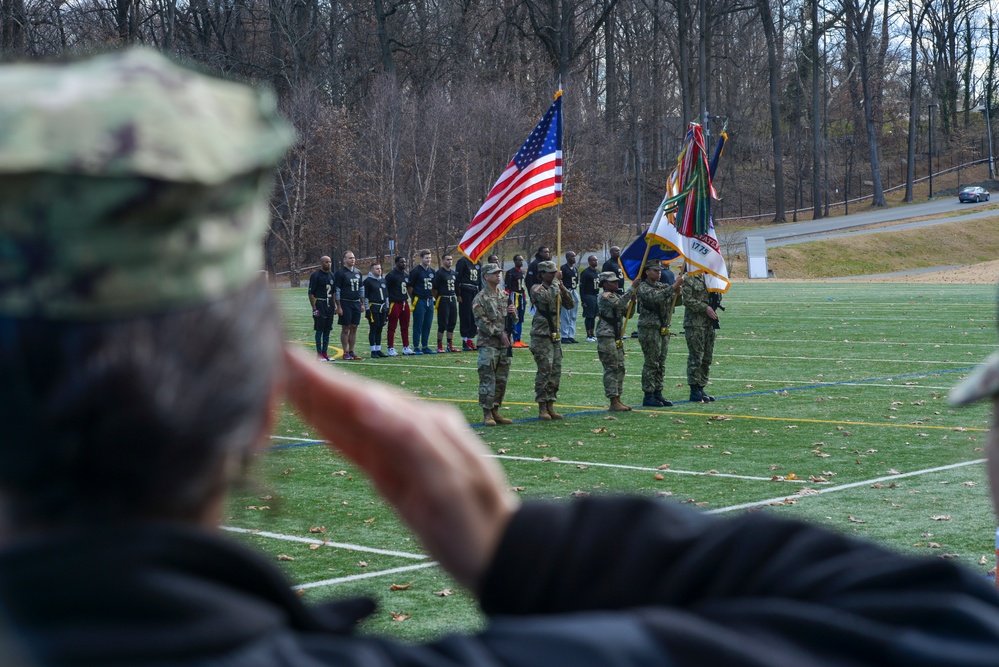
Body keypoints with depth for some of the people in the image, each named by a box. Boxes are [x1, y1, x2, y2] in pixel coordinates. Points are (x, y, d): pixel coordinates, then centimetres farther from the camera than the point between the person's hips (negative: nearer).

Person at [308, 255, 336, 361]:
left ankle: (325, 352, 14)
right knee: (319, 330, -5)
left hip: (329, 305, 7)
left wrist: (334, 306, 15)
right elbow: (311, 293, -10)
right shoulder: (315, 275, -7)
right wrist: (314, 308, -16)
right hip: (319, 304, -7)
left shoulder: (331, 275, 15)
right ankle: (319, 354, -1)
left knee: (327, 330, 8)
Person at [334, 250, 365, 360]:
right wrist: (338, 307, -13)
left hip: (356, 303, 6)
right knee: (345, 329, -1)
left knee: (354, 328, 7)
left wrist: (362, 304, 13)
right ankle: (345, 353, 3)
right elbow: (336, 291, -9)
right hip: (345, 304, -6)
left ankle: (352, 352, 13)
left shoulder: (358, 272, 12)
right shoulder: (340, 273, -7)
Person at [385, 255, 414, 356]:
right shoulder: (391, 275, -10)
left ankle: (406, 347, 18)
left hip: (404, 302, 7)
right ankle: (391, 349, 0)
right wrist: (387, 303, -12)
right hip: (394, 303, -7)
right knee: (392, 327, -3)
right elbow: (385, 289, -10)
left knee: (405, 327, 11)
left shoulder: (406, 275, 13)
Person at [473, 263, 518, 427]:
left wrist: (513, 313, -4)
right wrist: (500, 333, -17)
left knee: (501, 381, 9)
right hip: (488, 344, -6)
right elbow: (481, 322, -13)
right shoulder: (480, 298, -5)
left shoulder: (505, 296, 14)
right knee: (488, 380, -6)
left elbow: (513, 321, 20)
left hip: (505, 345, 6)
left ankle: (495, 411, 17)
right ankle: (487, 414, -4)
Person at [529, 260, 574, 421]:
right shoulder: (537, 289, -6)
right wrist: (555, 286, -16)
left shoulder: (556, 288, 13)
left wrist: (564, 290, -6)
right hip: (541, 335, -7)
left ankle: (550, 406, 15)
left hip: (555, 334, 7)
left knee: (556, 371, 7)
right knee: (544, 371, -8)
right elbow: (545, 299, -26)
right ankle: (542, 409, -3)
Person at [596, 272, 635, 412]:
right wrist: (632, 289, -25)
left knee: (620, 368, 10)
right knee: (611, 369, -8)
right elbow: (619, 303, -27)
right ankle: (613, 402, -8)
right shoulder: (605, 296, -10)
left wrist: (632, 301, -1)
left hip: (617, 337, 9)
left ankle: (618, 399, 16)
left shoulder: (616, 296, 16)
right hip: (606, 337, -9)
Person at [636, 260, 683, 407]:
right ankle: (648, 396, -2)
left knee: (661, 363, 10)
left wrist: (677, 293, -7)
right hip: (649, 329, -8)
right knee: (651, 363, -6)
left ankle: (658, 393, 16)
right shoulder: (643, 287, -8)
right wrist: (673, 288, -28)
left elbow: (675, 302, 14)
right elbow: (657, 297, -26)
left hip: (663, 329, 8)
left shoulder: (663, 286, 16)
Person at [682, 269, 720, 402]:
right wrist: (705, 308, -17)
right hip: (694, 325, -8)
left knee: (707, 358, 9)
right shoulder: (688, 279, -7)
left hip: (709, 323, 8)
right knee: (696, 357, -6)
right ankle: (694, 392, -2)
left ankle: (701, 389, 16)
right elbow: (688, 300, -14)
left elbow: (716, 295, 23)